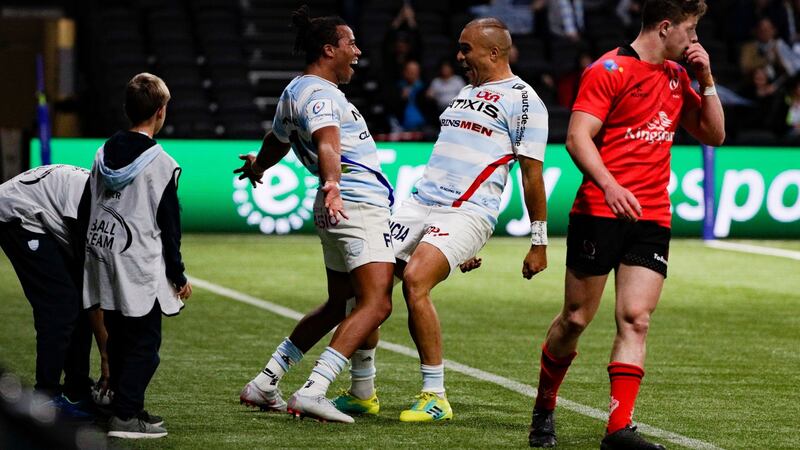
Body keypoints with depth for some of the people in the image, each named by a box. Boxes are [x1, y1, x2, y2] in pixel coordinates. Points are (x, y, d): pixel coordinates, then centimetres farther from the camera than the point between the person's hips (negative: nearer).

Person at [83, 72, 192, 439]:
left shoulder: (104, 153, 7)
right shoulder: (161, 164, -12)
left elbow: (91, 208, 14)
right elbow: (168, 226, -9)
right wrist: (178, 277, -1)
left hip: (104, 263, 7)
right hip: (140, 270, -7)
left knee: (119, 340, 14)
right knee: (144, 343, -2)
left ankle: (129, 408, 22)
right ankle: (125, 416, -8)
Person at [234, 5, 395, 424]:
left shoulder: (296, 91, 19)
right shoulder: (319, 93, -13)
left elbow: (276, 140, 38)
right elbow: (327, 144, -32)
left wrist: (258, 165, 59)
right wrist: (332, 185, -50)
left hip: (342, 206, 11)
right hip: (357, 205, -11)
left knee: (336, 305, 18)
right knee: (376, 304, -17)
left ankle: (263, 384, 20)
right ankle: (311, 393, -25)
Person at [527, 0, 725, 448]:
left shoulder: (677, 77, 15)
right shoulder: (609, 70, -6)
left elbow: (714, 134, 20)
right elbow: (578, 138, -14)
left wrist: (706, 80, 7)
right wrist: (609, 185, -29)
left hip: (652, 218, 5)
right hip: (599, 211, -5)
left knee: (636, 320, -8)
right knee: (576, 319, 2)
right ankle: (544, 410, 23)